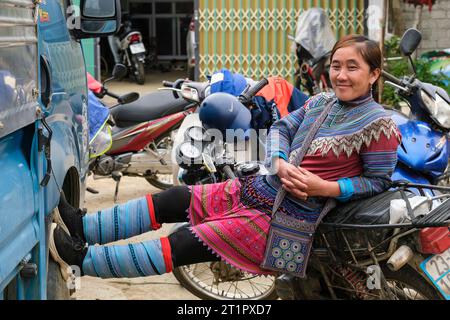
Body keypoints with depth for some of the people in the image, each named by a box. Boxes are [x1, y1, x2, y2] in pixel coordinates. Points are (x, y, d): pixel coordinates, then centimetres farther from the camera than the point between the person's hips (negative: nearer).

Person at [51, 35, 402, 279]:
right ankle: (84, 226, 13)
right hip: (260, 187, 8)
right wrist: (280, 163, -11)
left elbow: (379, 180, -8)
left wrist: (325, 187, -19)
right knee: (173, 199, 4)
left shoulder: (379, 123, -11)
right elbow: (281, 128, 10)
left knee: (187, 244, -10)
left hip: (288, 214, -8)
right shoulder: (321, 101, 8)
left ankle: (87, 259, -6)